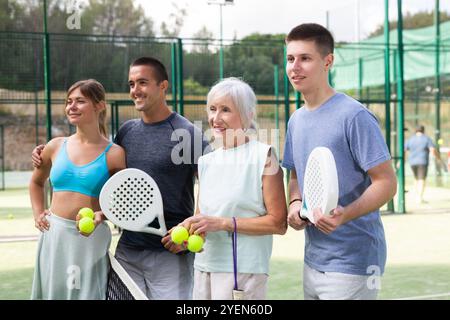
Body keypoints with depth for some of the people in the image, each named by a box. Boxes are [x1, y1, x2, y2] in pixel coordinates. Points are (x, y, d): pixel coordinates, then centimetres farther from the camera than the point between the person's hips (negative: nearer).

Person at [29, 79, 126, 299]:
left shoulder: (114, 154, -7)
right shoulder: (56, 147, 5)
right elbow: (36, 182, 23)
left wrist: (100, 215, -18)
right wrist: (38, 213, 11)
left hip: (91, 238, -4)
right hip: (54, 235, 4)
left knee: (87, 293, 3)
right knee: (53, 291, 13)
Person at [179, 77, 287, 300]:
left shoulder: (263, 156, -7)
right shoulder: (206, 162, 11)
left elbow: (278, 223, -10)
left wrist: (222, 223, -15)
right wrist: (188, 227, -6)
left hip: (243, 271, -5)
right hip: (204, 267, 5)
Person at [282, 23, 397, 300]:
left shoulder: (354, 116, -15)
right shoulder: (296, 120, 9)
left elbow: (386, 183, -16)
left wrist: (345, 215, -31)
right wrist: (295, 203, -2)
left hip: (352, 263, -7)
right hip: (313, 261, 7)